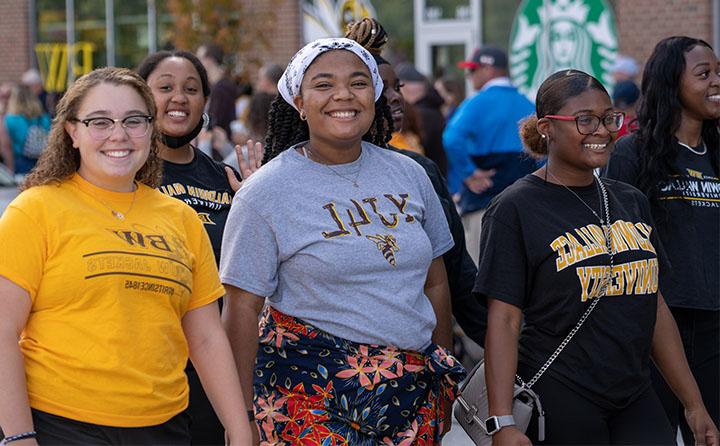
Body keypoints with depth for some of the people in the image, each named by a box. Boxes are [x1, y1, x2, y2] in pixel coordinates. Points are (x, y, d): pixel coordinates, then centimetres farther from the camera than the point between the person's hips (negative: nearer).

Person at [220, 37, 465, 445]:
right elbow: (243, 307, -8)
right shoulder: (266, 192, -6)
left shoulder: (409, 175, 8)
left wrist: (446, 379, 13)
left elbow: (435, 283, 14)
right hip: (312, 396, -4)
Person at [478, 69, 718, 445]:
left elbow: (654, 307, 16)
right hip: (557, 407, -5)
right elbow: (504, 320, -11)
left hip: (635, 400, 5)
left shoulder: (631, 202, 12)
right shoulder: (515, 209, -6)